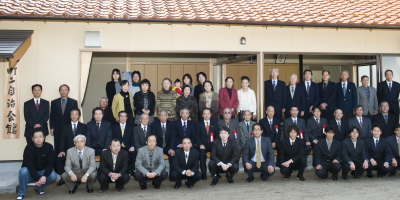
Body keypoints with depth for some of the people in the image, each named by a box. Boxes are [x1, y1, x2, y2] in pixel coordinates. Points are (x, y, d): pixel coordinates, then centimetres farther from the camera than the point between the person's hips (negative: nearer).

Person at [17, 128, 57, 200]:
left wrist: (44, 176, -30)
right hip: (30, 173, -2)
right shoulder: (29, 148, -18)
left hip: (42, 172, 2)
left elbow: (50, 163, -15)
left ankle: (39, 188, 4)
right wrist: (37, 179, -31)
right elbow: (29, 165, -24)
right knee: (23, 171, -34)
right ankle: (21, 193, -12)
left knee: (53, 175, -26)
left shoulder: (49, 147, -11)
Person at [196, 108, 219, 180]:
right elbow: (197, 136, 3)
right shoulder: (199, 124, 10)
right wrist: (200, 144, -13)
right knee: (202, 152, -33)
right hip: (203, 145, 0)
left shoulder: (215, 123, 13)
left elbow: (217, 135, 7)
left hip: (212, 144, 1)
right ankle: (203, 174, -27)